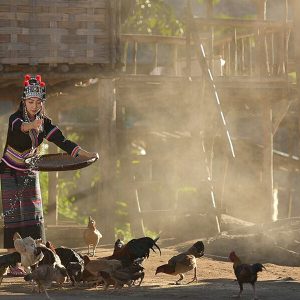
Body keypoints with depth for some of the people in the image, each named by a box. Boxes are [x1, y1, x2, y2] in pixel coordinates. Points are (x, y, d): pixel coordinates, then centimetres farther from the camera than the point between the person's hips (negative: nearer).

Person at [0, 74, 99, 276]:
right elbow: (18, 126, -40)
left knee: (34, 217, 1)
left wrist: (86, 154, -20)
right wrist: (31, 125, -64)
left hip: (30, 174, 5)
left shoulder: (44, 123, 0)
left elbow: (62, 141, -7)